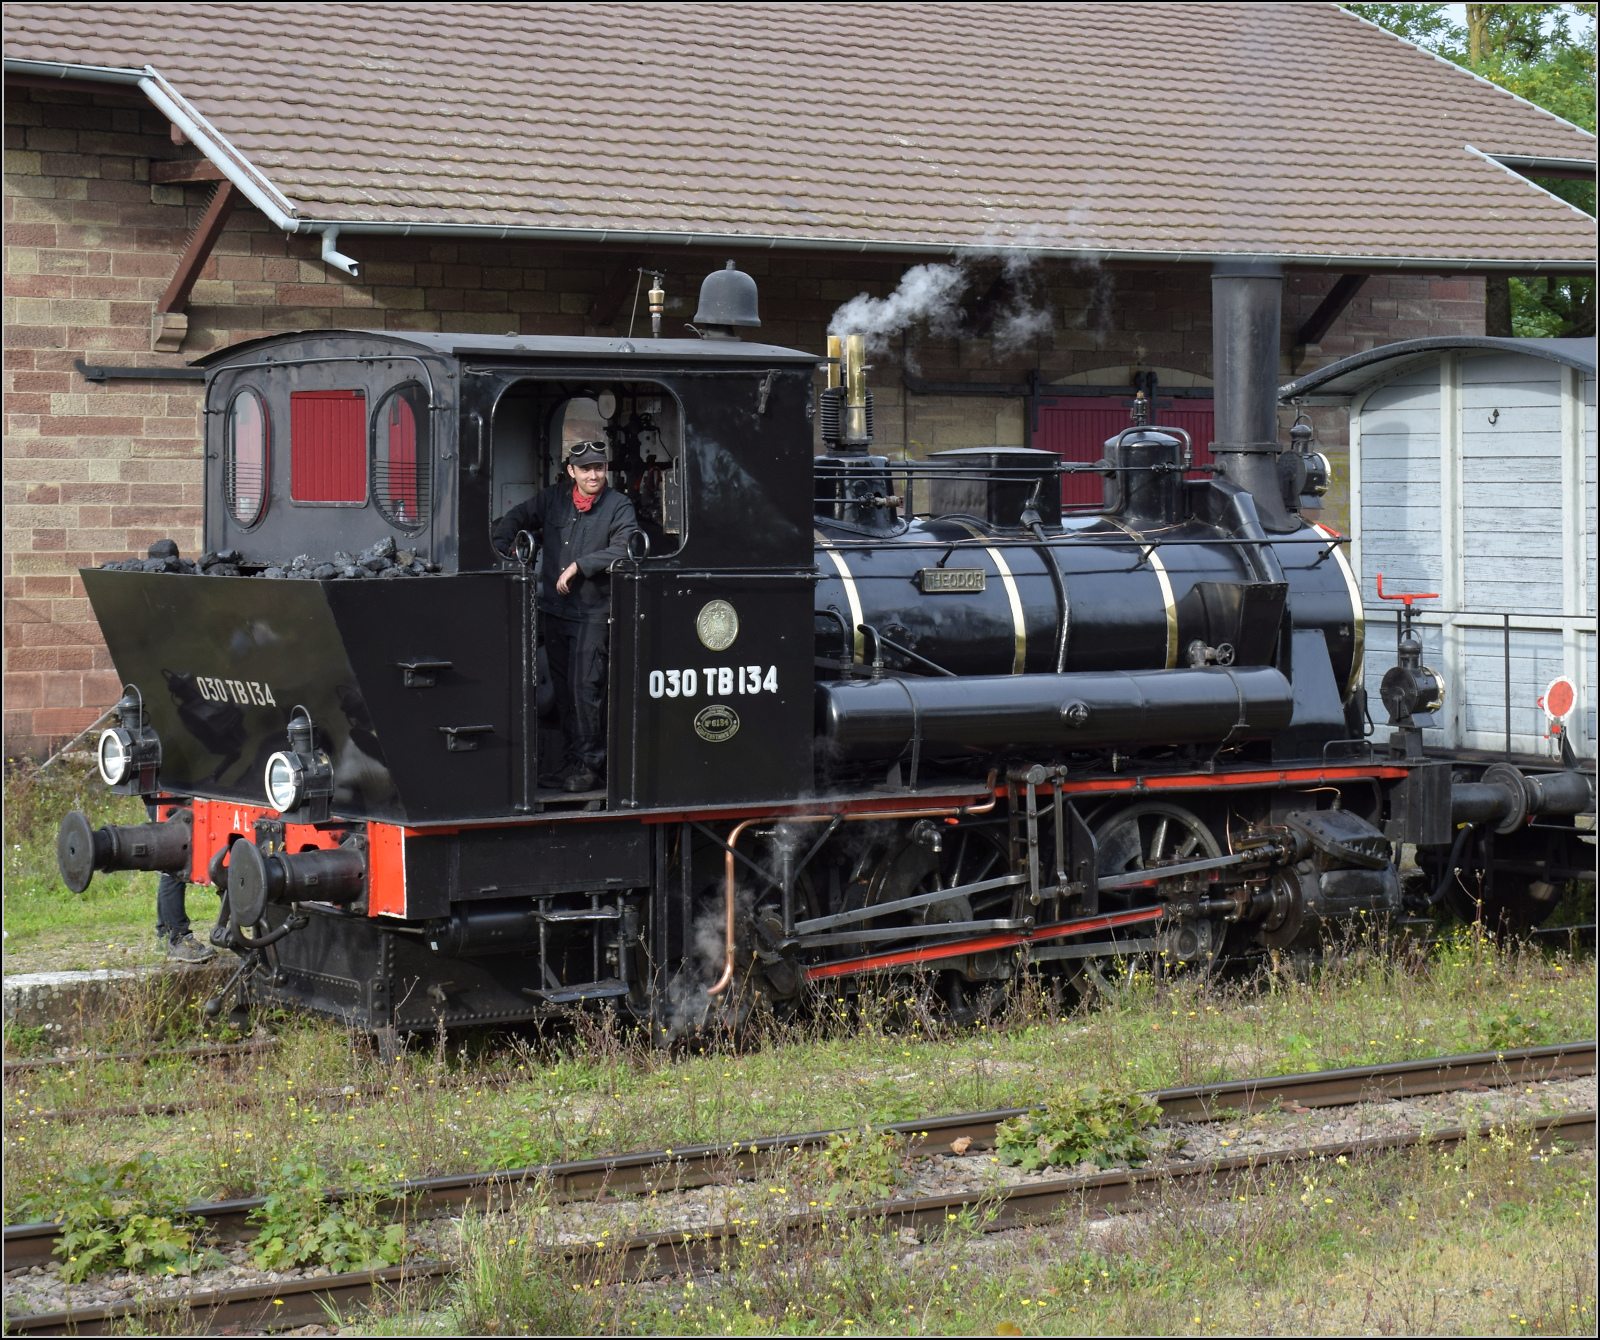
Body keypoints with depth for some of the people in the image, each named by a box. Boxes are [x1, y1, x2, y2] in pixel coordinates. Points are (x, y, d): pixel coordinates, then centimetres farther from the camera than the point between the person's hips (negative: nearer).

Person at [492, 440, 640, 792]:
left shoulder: (618, 506, -4)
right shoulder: (554, 498, 8)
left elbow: (624, 550, -17)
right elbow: (514, 520, 21)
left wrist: (579, 566, -19)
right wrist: (500, 553, 7)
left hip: (594, 613, -5)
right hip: (555, 608, 5)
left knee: (585, 686, -11)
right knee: (563, 688, 10)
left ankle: (589, 765, -6)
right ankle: (574, 758, 19)